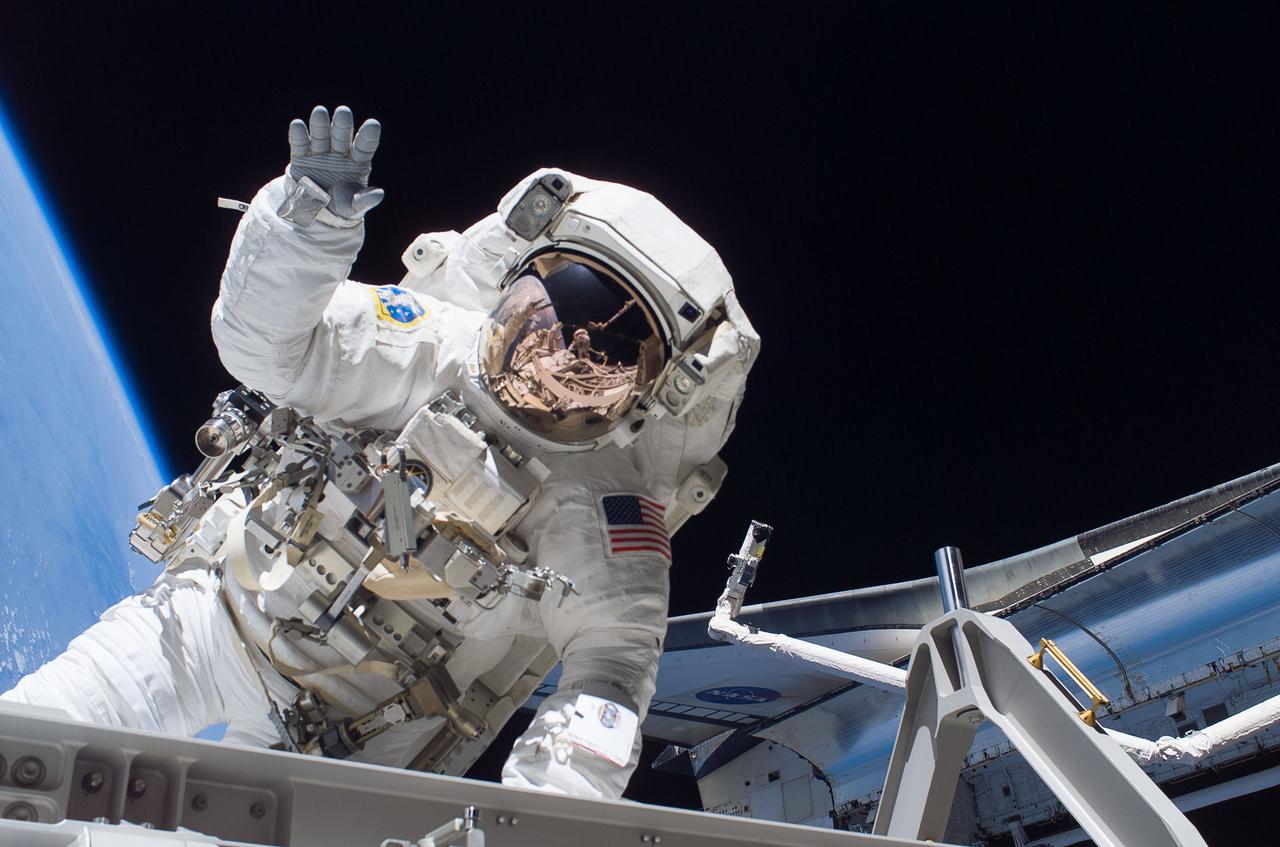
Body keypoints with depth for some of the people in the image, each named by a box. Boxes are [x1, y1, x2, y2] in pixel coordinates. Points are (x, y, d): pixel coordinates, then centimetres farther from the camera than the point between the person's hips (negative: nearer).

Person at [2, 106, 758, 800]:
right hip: (221, 612, 1)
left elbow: (611, 663, -25)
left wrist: (547, 793, -43)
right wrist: (308, 221, -39)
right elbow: (265, 342, -19)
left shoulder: (605, 514, -20)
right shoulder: (431, 349, -16)